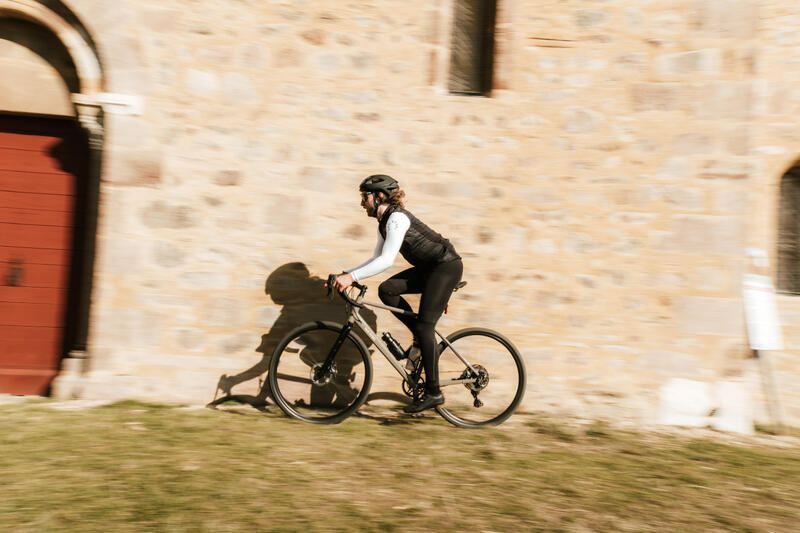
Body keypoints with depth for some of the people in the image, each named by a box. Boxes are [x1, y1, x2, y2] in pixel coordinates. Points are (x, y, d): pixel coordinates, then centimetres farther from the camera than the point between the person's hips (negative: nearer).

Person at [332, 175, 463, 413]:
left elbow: (387, 260, -30)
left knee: (424, 325, -13)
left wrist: (352, 277, -34)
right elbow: (377, 258, 16)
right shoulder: (384, 222, 10)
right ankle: (422, 338, 6)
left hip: (446, 266, -9)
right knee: (386, 290, -5)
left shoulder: (397, 217, -20)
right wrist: (346, 274, 5)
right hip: (428, 268, 9)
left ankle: (433, 393, -7)